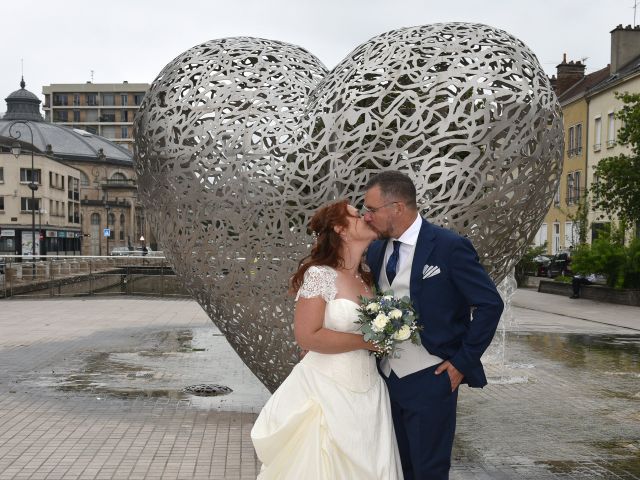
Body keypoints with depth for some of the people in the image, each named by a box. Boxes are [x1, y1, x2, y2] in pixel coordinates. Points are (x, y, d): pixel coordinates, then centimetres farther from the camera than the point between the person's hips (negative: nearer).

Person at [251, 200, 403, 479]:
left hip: (367, 391, 7)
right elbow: (307, 336, -19)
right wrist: (365, 341, -15)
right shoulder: (320, 275, -14)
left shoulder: (365, 278, 9)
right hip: (327, 391, -7)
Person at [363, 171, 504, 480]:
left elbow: (490, 304, -12)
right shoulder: (376, 250, 5)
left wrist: (464, 362, -13)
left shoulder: (450, 247, -14)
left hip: (430, 381, -6)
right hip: (386, 379, 6)